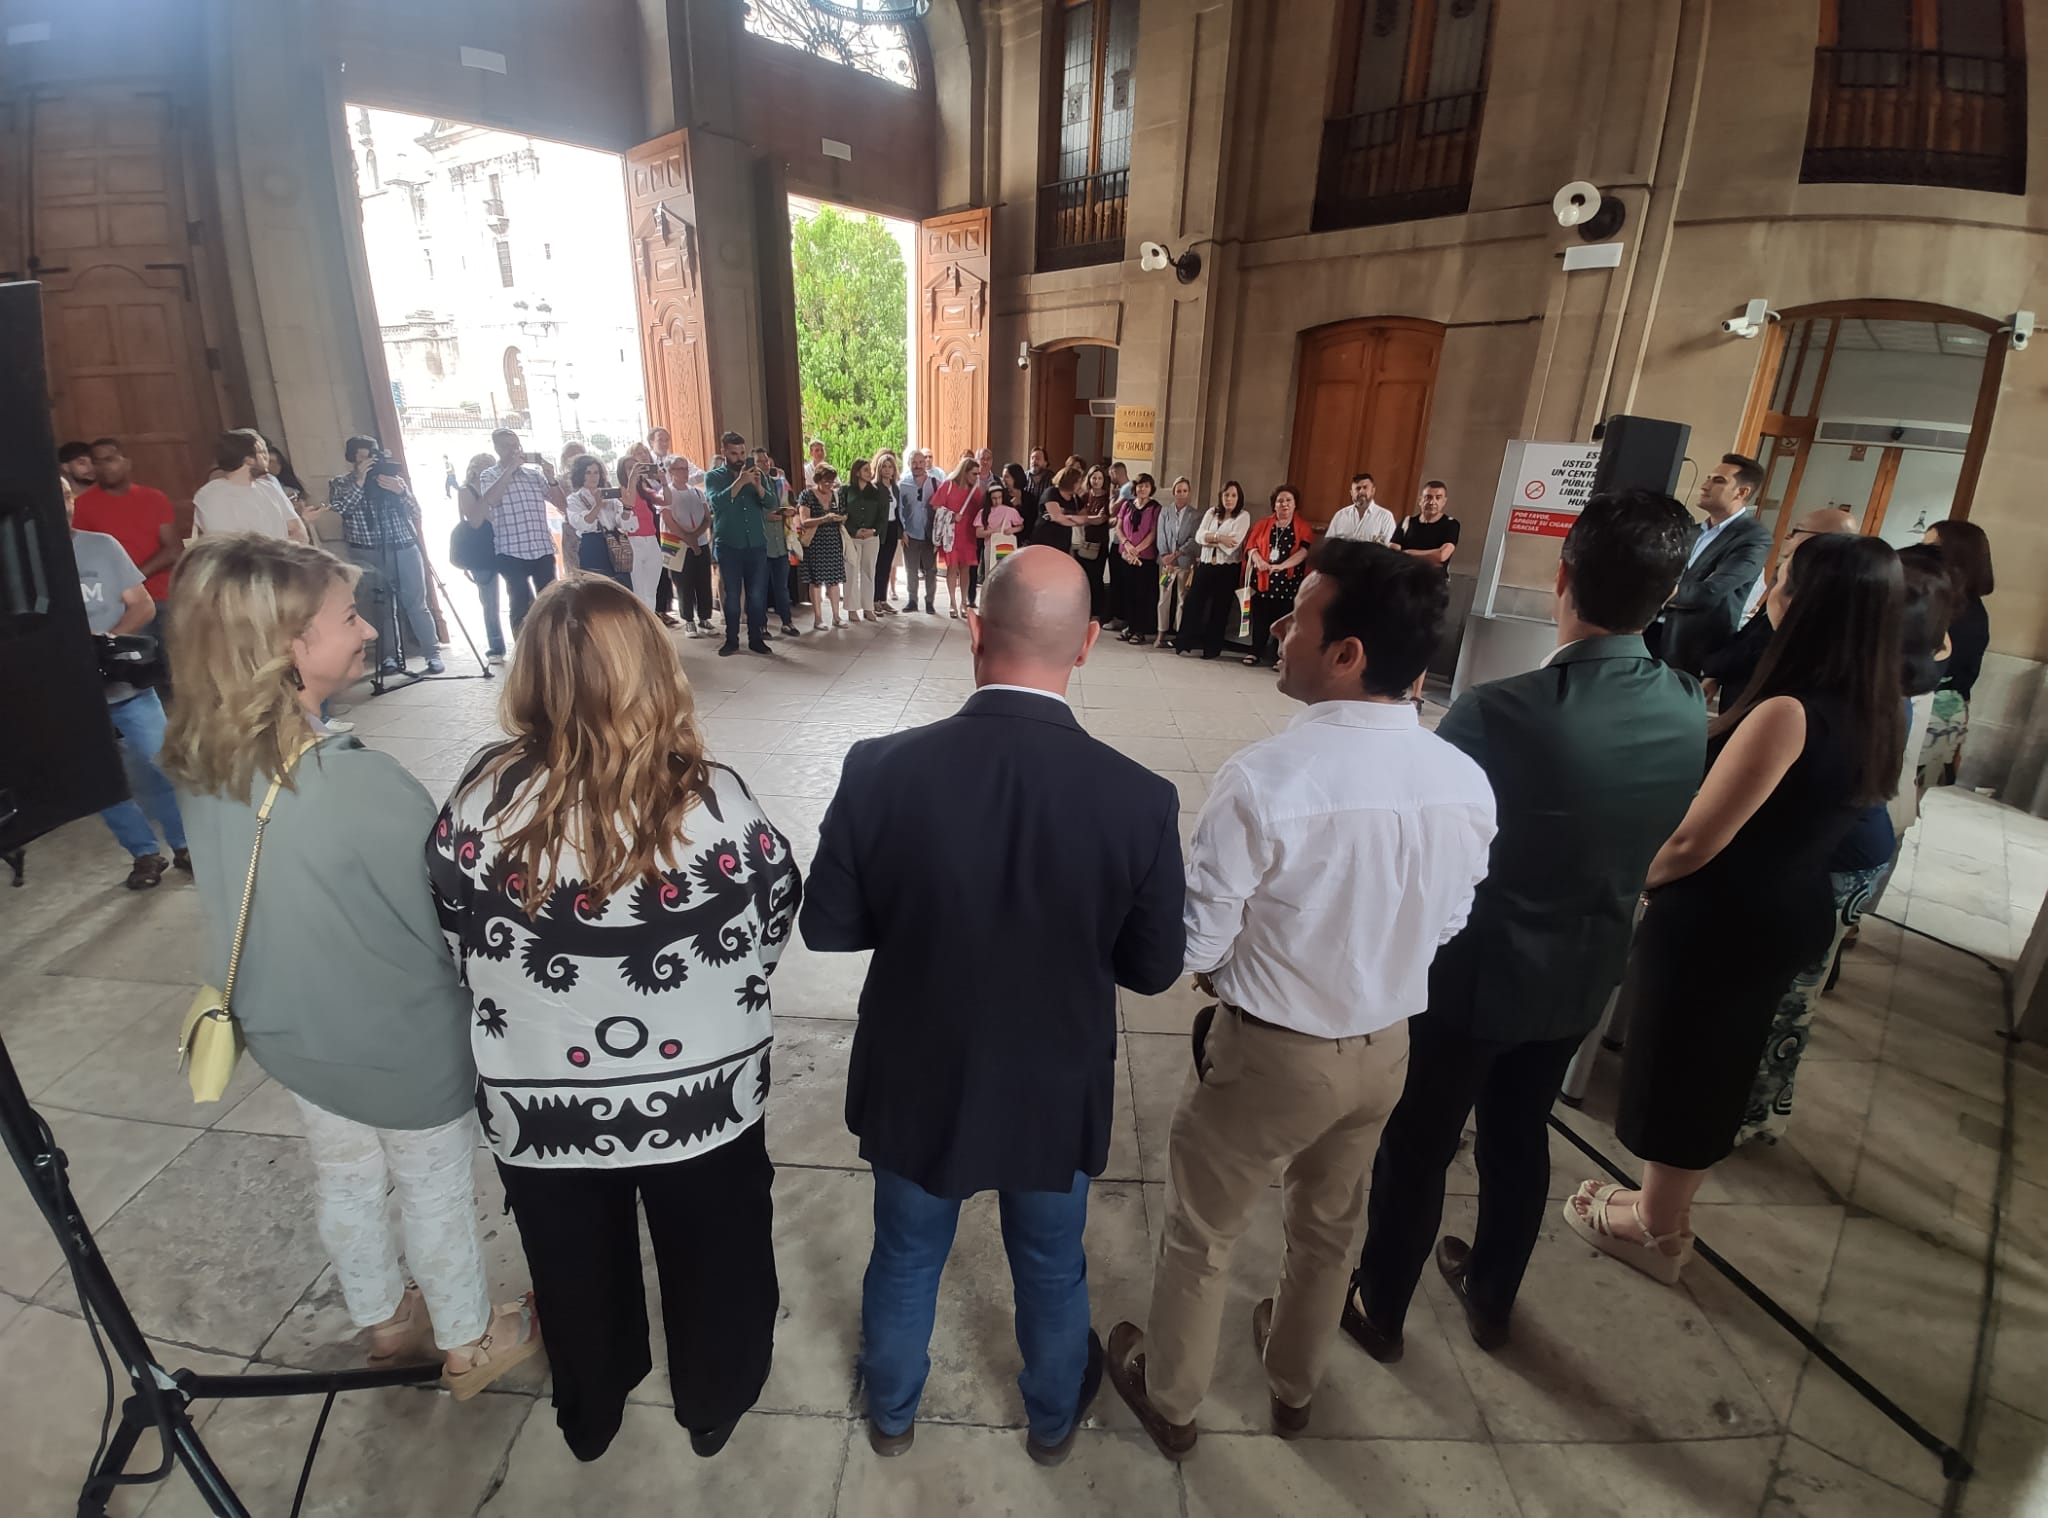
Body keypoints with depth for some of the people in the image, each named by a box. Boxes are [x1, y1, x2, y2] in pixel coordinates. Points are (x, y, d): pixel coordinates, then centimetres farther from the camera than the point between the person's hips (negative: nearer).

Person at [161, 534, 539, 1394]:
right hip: (402, 1044, -6)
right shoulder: (362, 784, -35)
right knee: (434, 1191, 18)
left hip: (291, 1028, 6)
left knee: (344, 1175, 27)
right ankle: (469, 1342, 43)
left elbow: (260, 898, 2)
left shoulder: (198, 765, -12)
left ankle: (383, 1320, 53)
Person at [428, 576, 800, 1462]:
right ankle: (712, 1404, 52)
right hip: (702, 1094, -1)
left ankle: (588, 1413, 56)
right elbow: (776, 920, -8)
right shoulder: (713, 801, -24)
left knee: (576, 1269, 29)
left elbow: (452, 939, -4)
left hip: (537, 1102, 2)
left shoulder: (481, 798, -19)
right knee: (711, 1257, 26)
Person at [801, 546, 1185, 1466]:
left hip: (917, 1084, 1)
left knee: (906, 1259, 29)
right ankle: (1053, 1417, 57)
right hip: (1054, 1095, 0)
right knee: (1051, 1269, 29)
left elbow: (828, 927, -12)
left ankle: (891, 1410, 56)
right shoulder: (1140, 799, -25)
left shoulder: (881, 770, -25)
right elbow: (1152, 969, -12)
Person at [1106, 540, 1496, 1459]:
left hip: (1270, 1053, -5)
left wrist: (1248, 952, 0)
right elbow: (1447, 924, 2)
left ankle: (1169, 1398, 47)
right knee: (1329, 1226, 30)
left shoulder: (1263, 781, -31)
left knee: (1200, 1232, 21)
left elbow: (1195, 945, -22)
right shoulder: (1467, 784, -13)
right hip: (1386, 1046, 6)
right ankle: (1294, 1384, 57)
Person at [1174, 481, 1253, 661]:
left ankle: (1213, 647, 15)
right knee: (1193, 602, -1)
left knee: (1220, 608, 5)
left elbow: (1232, 544, -15)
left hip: (1227, 569, -4)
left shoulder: (1243, 516, -3)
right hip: (1205, 565, 4)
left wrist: (1209, 539, -6)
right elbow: (1199, 536, -2)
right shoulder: (1211, 512, 11)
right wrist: (1218, 537, -17)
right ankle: (1185, 641, 8)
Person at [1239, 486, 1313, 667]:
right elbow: (1251, 545, 6)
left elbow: (1304, 551, -8)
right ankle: (1256, 652, 15)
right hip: (1262, 579, 2)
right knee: (1260, 618, 5)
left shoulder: (1303, 528, 5)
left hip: (1288, 582, -2)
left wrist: (1282, 566, -22)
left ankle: (1281, 657, 4)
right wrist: (1258, 560, -16)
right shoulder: (1262, 524, 14)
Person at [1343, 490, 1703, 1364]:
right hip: (1583, 973, 6)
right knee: (1519, 1136, 25)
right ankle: (1490, 1297, 48)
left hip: (1473, 969, -5)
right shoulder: (1689, 711, -10)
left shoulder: (1500, 713, -30)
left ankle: (1379, 1307, 37)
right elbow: (1651, 839, 3)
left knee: (1418, 1144, 15)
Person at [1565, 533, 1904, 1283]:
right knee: (1713, 1066, 23)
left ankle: (1655, 1228, 32)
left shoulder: (1787, 712, -26)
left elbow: (1695, 840, -26)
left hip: (1719, 917, -8)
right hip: (1787, 914, 8)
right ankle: (1667, 1213, 42)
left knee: (1677, 1064, 11)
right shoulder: (1871, 716, 1)